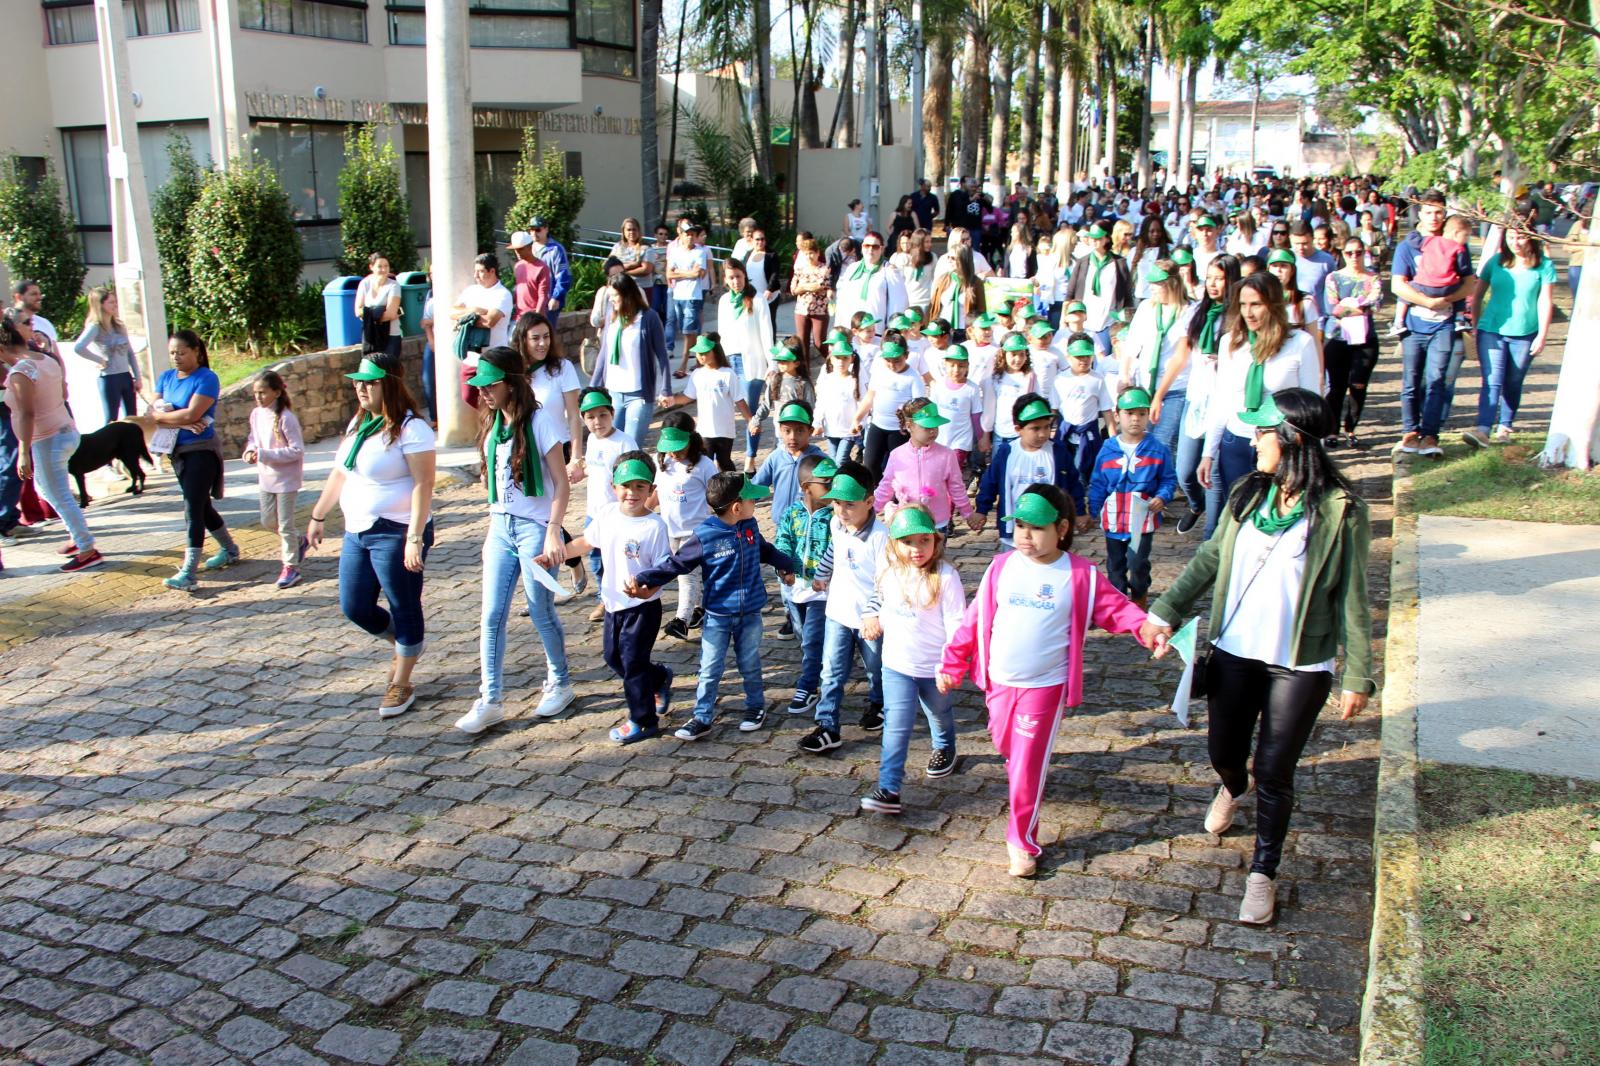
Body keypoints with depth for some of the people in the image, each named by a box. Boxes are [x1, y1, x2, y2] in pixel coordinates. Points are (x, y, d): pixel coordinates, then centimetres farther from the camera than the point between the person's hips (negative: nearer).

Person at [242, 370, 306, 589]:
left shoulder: (285, 418, -20)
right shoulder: (256, 414, 1)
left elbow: (297, 450, -21)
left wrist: (263, 454, -24)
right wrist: (250, 450, -7)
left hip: (286, 478, -7)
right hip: (265, 476, 7)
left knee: (285, 524, 0)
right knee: (268, 521, 14)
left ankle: (291, 567, 10)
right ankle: (298, 543, 38)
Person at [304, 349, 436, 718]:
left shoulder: (410, 428, -15)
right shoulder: (358, 424, 12)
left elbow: (423, 484, -20)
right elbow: (340, 473, 20)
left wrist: (415, 539, -25)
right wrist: (318, 516, 21)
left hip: (396, 533, -9)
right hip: (357, 531, 9)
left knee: (404, 608, 4)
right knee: (354, 607, 12)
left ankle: (401, 685, 19)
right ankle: (405, 645, 37)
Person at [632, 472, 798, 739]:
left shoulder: (751, 527, -2)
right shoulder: (704, 536, -18)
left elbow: (766, 551, 19)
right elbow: (677, 563, -11)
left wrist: (788, 566, 33)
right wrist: (644, 580, -20)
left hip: (750, 613, 3)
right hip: (717, 615, -3)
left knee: (750, 664, 15)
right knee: (710, 669, 4)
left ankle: (756, 706, 33)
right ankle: (702, 718, 14)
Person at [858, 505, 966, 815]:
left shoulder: (945, 577, -21)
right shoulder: (891, 574, -4)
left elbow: (956, 625, -19)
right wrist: (872, 618, 2)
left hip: (934, 668, -2)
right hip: (897, 665, 2)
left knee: (940, 713, 25)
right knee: (896, 727, -5)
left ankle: (944, 749, 55)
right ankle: (888, 789, -7)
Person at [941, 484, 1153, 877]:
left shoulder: (1080, 575, -9)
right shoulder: (1002, 568, -2)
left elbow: (1116, 608, -5)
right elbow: (974, 619, 3)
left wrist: (1145, 625, -26)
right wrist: (952, 664, 5)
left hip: (1044, 686, -3)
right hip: (999, 682, 4)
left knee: (1027, 768, 0)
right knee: (1006, 748, 22)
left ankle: (1022, 843, 16)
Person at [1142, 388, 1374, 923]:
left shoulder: (1340, 511, -15)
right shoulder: (1249, 493, -2)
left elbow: (1352, 599, -10)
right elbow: (1210, 557, 5)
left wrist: (1358, 676, -8)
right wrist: (1165, 612, -4)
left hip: (1299, 665, -4)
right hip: (1234, 652, 4)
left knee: (1274, 774, 5)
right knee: (1223, 753, 19)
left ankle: (1263, 873, 27)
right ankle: (1234, 785, 57)